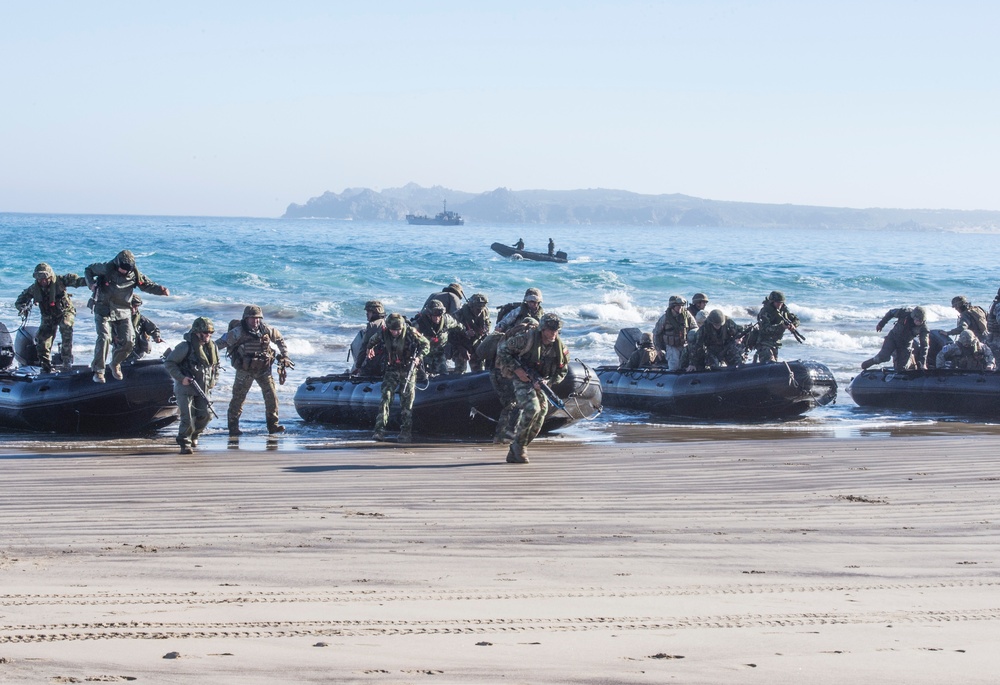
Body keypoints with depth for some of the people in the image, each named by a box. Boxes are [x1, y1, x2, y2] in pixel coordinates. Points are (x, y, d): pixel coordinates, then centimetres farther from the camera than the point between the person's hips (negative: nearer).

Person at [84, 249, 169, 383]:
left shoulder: (134, 274, -1)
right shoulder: (106, 269, -10)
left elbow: (147, 285, 6)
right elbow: (88, 270, 4)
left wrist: (161, 290, -12)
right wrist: (91, 284, -14)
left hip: (123, 312, 4)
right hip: (104, 310, -4)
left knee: (129, 341, -2)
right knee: (104, 338, -19)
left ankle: (115, 364, 24)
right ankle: (98, 371, -10)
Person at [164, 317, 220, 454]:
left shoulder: (212, 347, 7)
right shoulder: (186, 347, -14)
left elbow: (216, 365, 25)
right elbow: (169, 363, -10)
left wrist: (214, 379, 10)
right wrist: (181, 377, -18)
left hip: (203, 389, 6)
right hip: (185, 388, -6)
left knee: (205, 415, 1)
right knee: (188, 417, -13)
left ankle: (194, 435, 29)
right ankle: (184, 443, 3)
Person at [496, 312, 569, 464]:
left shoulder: (560, 348, -6)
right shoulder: (527, 339, -20)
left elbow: (561, 372, 3)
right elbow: (502, 349, -13)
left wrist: (546, 382, -16)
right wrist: (516, 369, -20)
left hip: (540, 383, 6)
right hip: (523, 379, -6)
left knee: (539, 417, 1)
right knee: (532, 408, -28)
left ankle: (514, 454, 14)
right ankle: (519, 444, -12)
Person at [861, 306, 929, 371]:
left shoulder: (923, 328, -22)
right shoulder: (905, 312, -24)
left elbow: (924, 345, -20)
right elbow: (891, 313, -5)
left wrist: (923, 363, -25)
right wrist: (881, 324, 5)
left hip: (906, 343, 1)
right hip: (893, 337, -1)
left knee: (900, 368, 0)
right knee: (884, 357, -23)